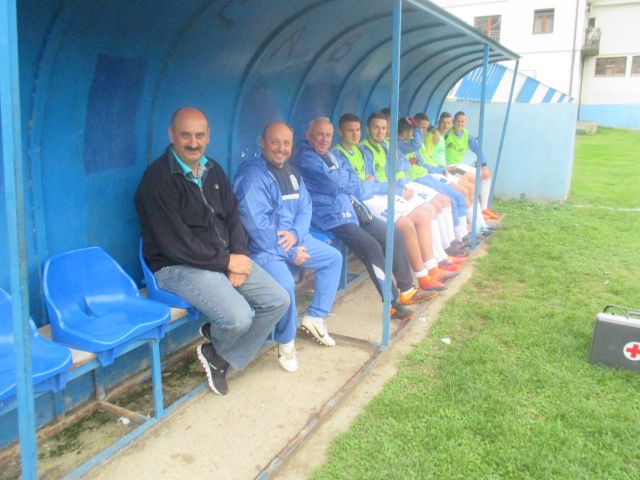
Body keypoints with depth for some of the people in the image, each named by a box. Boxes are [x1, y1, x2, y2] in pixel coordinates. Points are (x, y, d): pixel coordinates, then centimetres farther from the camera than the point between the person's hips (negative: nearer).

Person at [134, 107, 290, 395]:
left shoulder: (213, 170, 9)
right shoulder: (158, 179, -16)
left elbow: (232, 216, 12)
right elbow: (176, 244, -20)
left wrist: (238, 255, -7)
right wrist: (226, 261, -15)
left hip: (224, 258, 8)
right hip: (178, 266, -8)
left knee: (278, 301, -2)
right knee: (239, 317, -26)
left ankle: (220, 359, 11)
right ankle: (215, 349, 14)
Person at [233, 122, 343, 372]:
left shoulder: (292, 173, 11)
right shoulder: (252, 175, -17)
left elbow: (305, 207, 6)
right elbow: (257, 224, -24)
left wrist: (296, 234, -16)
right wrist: (291, 254, -19)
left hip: (293, 240, 9)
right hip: (264, 247, -9)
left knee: (334, 257, 14)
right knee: (285, 284, -33)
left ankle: (315, 318, 21)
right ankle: (286, 341, -5)